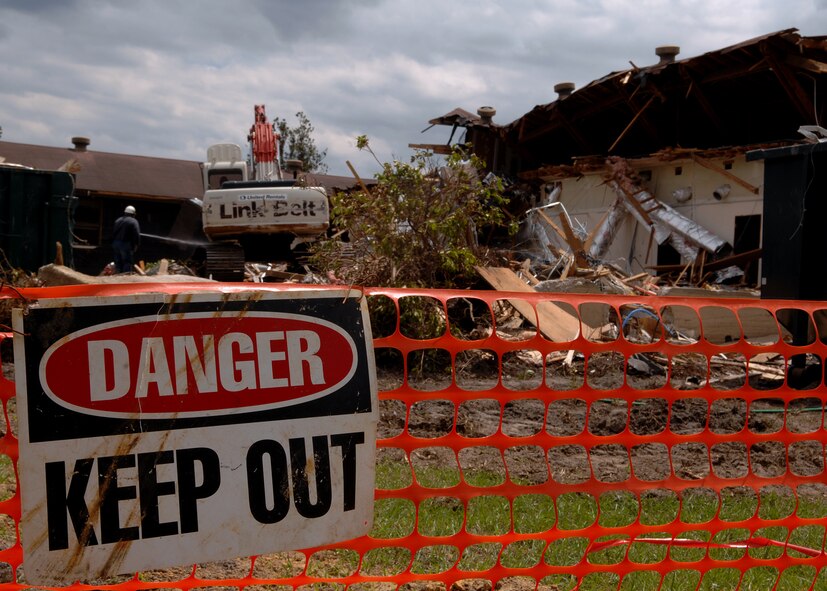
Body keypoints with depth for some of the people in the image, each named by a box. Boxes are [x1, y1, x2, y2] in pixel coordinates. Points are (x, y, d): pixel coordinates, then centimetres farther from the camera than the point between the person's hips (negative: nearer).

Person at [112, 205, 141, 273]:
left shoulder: (118, 220, 16)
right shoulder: (133, 221, -6)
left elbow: (113, 233, 18)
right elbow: (137, 234, -15)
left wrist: (113, 243, 21)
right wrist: (136, 245, -9)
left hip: (116, 244, 7)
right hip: (126, 244, -6)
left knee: (118, 262, 11)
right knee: (127, 262, -5)